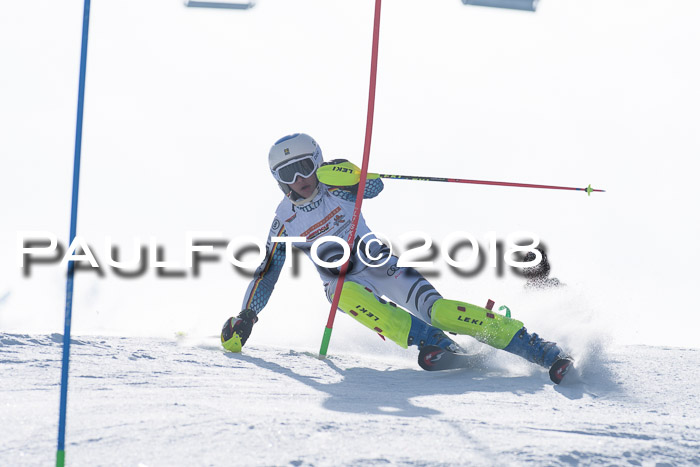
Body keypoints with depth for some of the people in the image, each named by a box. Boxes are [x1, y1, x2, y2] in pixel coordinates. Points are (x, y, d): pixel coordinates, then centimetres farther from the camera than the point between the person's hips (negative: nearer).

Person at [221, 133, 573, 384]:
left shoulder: (334, 186, -5)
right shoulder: (285, 222, 2)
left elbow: (374, 187, -24)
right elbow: (266, 274, 6)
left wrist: (347, 175, -44)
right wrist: (245, 319, -2)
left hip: (379, 265, -2)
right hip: (345, 282, 2)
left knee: (436, 309, -24)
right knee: (346, 294, -37)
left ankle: (539, 350, -27)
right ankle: (432, 342, -40)